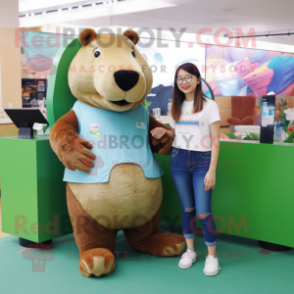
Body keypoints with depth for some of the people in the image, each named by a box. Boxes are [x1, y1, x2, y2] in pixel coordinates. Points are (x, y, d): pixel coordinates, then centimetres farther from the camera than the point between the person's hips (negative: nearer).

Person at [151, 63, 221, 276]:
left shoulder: (209, 105, -5)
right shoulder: (177, 106, 10)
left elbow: (215, 141, -7)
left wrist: (212, 170, -12)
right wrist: (164, 132, -2)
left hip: (202, 161, -4)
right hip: (179, 160, 4)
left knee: (203, 212, -6)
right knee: (187, 208, 11)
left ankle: (212, 256, 11)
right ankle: (190, 251, 25)